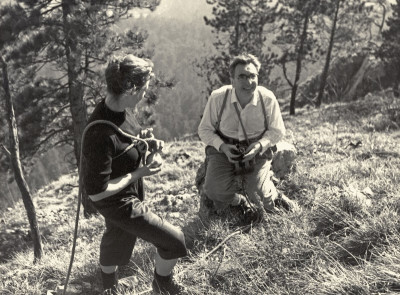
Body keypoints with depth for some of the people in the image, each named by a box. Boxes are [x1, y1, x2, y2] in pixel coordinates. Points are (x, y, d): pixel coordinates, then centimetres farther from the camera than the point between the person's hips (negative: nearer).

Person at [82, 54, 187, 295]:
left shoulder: (120, 108, -11)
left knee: (117, 239, 32)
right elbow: (96, 192, -31)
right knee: (174, 241, 0)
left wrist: (147, 145, -8)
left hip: (128, 193, 9)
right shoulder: (101, 135, -38)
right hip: (118, 202, -9)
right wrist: (138, 174, -23)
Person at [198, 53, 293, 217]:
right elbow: (204, 130, -2)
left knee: (258, 192, -20)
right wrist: (222, 146, -20)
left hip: (257, 151, 0)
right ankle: (239, 201, 16)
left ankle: (273, 198, 20)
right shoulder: (217, 98, -14)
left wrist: (260, 145, -20)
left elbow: (277, 130, 0)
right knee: (216, 191, -21)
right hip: (223, 149, 1)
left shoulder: (268, 98, -12)